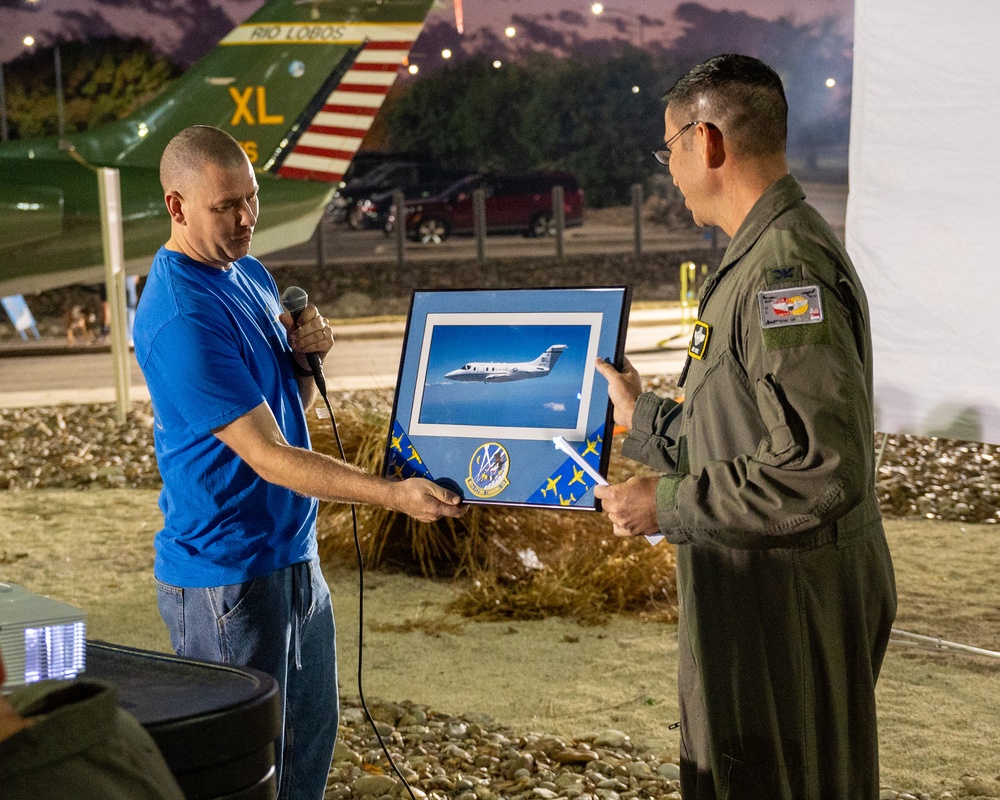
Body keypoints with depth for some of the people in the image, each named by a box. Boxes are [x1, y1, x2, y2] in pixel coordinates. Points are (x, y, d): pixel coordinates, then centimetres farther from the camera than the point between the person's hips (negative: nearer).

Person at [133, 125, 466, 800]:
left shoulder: (252, 274, 8)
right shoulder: (181, 320, -22)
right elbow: (268, 456, -24)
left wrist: (308, 357, -5)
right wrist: (393, 494, -31)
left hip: (294, 554, 9)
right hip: (227, 575, -9)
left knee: (310, 744, 16)